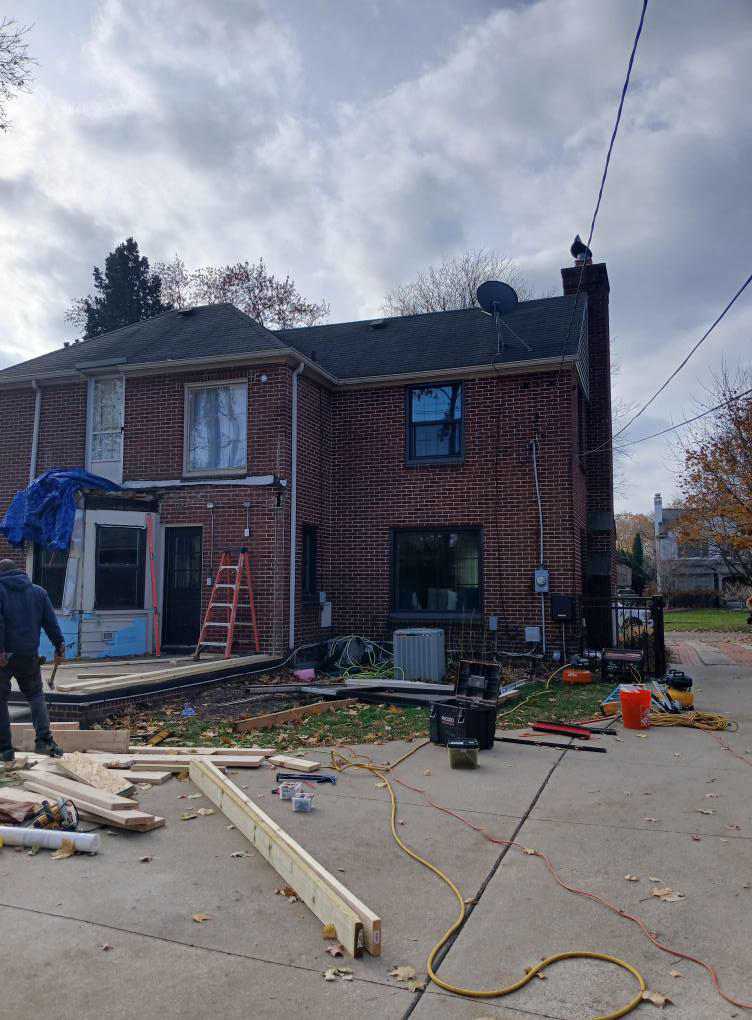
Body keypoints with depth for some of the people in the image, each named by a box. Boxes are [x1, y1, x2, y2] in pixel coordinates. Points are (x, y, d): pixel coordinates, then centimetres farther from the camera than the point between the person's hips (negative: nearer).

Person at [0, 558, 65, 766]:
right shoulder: (38, 591, 10)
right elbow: (51, 622, 5)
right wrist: (59, 646, 8)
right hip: (29, 655, 3)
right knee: (35, 694, 16)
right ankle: (44, 740, 2)